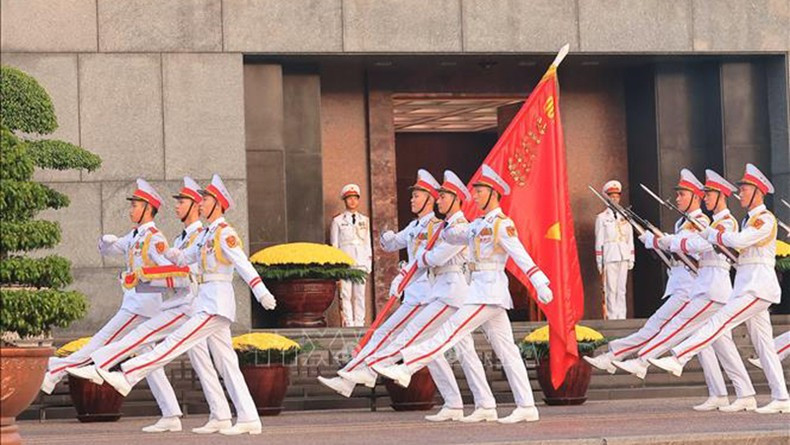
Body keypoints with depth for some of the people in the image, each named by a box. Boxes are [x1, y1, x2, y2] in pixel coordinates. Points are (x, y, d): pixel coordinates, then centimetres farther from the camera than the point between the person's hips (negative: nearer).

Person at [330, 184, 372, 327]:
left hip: (361, 263, 3)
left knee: (360, 295, 2)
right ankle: (349, 324, -5)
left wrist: (368, 264, 9)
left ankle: (359, 324, 6)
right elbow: (334, 245, 5)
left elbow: (368, 243, 16)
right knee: (345, 295, -6)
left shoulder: (364, 220, 15)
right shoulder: (338, 221, 5)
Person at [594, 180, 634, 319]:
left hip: (624, 257, 4)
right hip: (609, 256, -4)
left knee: (621, 289, 5)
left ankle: (621, 317, 7)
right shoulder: (602, 218, 3)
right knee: (611, 289, -6)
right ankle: (612, 317, -5)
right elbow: (599, 242, 0)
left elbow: (630, 239, 15)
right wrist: (600, 264, -5)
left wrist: (631, 260, 8)